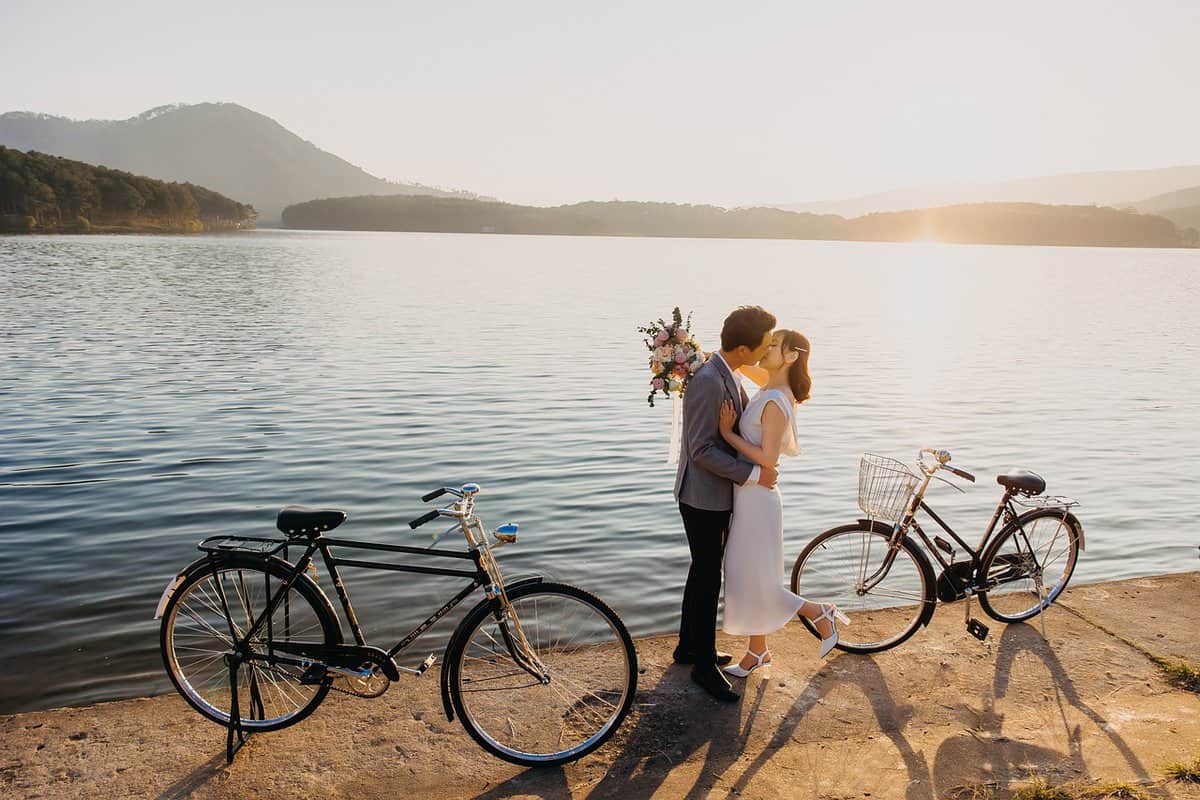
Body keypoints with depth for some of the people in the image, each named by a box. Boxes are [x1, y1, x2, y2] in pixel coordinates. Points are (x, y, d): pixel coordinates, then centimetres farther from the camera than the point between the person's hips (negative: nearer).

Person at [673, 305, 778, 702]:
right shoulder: (707, 382, -25)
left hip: (716, 495, 10)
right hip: (703, 497, -10)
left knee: (703, 574, 20)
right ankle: (704, 665, 16)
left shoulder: (727, 376, 6)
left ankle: (689, 647, 35)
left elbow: (748, 417, 23)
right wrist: (754, 473, -23)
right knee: (708, 580, 2)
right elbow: (702, 450, -26)